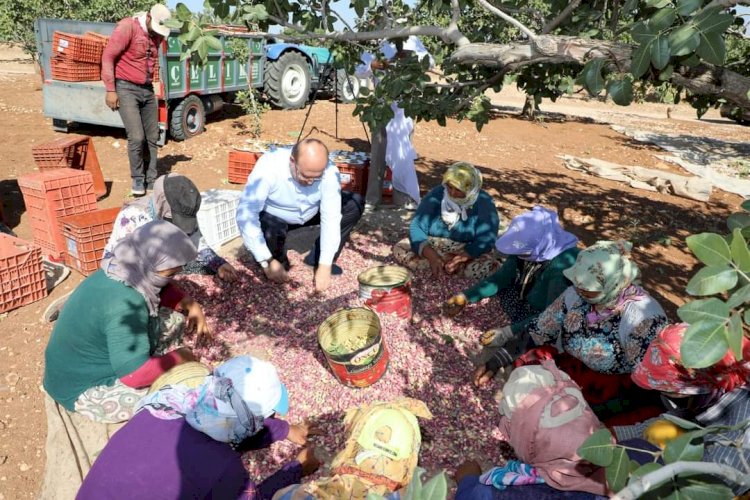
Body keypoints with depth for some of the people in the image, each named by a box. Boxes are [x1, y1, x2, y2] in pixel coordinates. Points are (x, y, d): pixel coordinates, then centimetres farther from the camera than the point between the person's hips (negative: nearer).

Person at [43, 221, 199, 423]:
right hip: (86, 390, -9)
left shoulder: (122, 271, -8)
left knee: (174, 323, 2)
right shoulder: (124, 304, -34)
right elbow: (136, 375, -33)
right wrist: (178, 358, -19)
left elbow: (163, 291, 12)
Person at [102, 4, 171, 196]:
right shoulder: (127, 27, -12)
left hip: (147, 89, 6)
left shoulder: (157, 34, 8)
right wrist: (110, 90, -15)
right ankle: (137, 179, 5)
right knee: (136, 137, -12)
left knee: (152, 138, 6)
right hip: (126, 89, -6)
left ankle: (151, 179, 16)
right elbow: (108, 56, -12)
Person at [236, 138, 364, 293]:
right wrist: (267, 261, -37)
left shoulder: (329, 172, -28)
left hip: (311, 213, 3)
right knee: (268, 232, -37)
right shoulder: (268, 167, -35)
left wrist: (325, 266, -29)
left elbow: (331, 219, -25)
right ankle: (278, 261, -1)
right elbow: (246, 214, -36)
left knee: (354, 204, -16)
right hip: (273, 218, -3)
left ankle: (317, 258, -3)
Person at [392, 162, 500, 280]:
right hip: (432, 248, 3)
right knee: (399, 249, -20)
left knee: (488, 267, -32)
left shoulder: (484, 202, -12)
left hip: (468, 252, -3)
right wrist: (431, 256, -30)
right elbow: (417, 227, -14)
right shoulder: (437, 194, -8)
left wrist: (457, 260, -32)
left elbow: (485, 240, -19)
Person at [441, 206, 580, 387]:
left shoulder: (563, 265, -35)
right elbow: (502, 277, -6)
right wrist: (465, 297, -17)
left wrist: (510, 331, -36)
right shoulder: (531, 248, -16)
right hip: (532, 305, 7)